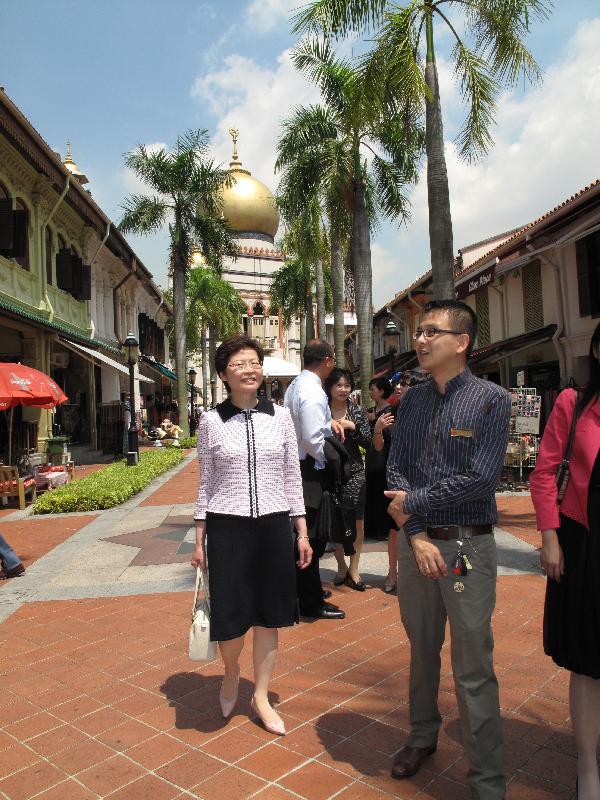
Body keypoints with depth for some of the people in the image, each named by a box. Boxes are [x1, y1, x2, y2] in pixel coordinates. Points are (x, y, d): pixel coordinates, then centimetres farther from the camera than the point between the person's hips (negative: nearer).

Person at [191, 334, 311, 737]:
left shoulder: (280, 415, 2)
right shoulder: (212, 421, -1)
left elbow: (292, 477, 6)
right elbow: (206, 483, 4)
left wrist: (302, 532, 4)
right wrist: (200, 540, 3)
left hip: (274, 524, 2)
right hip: (227, 526, -1)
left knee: (269, 616, 11)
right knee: (229, 618, 3)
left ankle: (261, 695, 33)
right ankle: (231, 672, 38)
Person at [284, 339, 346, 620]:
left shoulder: (295, 385, 9)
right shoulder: (313, 393, -21)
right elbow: (313, 440, -26)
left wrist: (328, 420, 11)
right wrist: (329, 459, -10)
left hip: (297, 465, 10)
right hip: (311, 470, -10)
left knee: (305, 531, 21)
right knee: (310, 535, 1)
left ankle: (308, 589, 38)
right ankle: (311, 603, 14)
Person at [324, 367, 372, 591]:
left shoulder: (358, 411, 5)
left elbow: (368, 441, 0)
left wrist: (352, 427, -14)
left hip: (354, 472, 1)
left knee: (357, 523, 3)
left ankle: (353, 569, 17)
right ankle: (341, 566, 26)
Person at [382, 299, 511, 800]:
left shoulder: (491, 400, -9)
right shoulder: (412, 401, 5)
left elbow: (481, 479, -16)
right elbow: (395, 470, 2)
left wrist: (412, 503, -10)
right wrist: (416, 535, -9)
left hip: (467, 545, -4)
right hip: (415, 539, 5)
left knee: (473, 670, 3)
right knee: (422, 651, 19)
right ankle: (423, 736, 41)